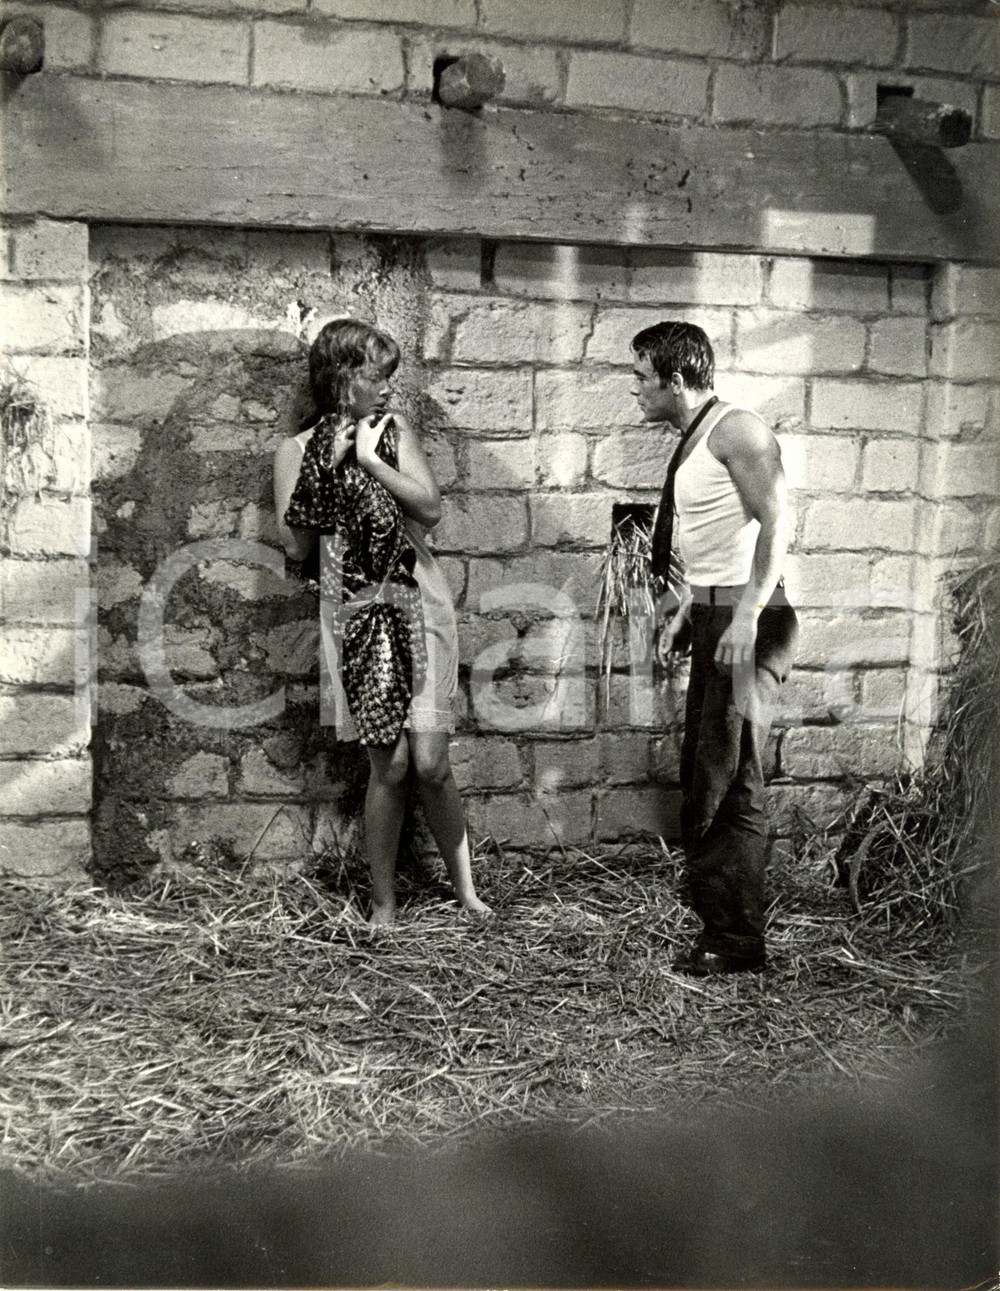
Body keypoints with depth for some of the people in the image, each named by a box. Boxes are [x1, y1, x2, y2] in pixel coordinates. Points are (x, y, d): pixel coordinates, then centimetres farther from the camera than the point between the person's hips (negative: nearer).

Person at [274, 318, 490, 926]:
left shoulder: (394, 428, 6)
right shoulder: (297, 449, 4)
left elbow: (431, 508, -5)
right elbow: (296, 545, -3)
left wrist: (369, 459, -11)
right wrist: (329, 466, -8)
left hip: (416, 601, 1)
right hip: (355, 612, -1)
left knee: (430, 761, -4)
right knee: (390, 764, -3)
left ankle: (464, 882, 19)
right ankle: (383, 907, 14)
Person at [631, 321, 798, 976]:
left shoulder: (736, 429, -10)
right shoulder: (692, 441, 18)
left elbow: (775, 523, -18)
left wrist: (746, 618, -25)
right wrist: (685, 607, 23)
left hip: (747, 623, -10)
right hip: (714, 622, 10)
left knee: (730, 782, -7)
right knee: (702, 775, 11)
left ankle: (737, 939, 2)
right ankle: (718, 921, 20)